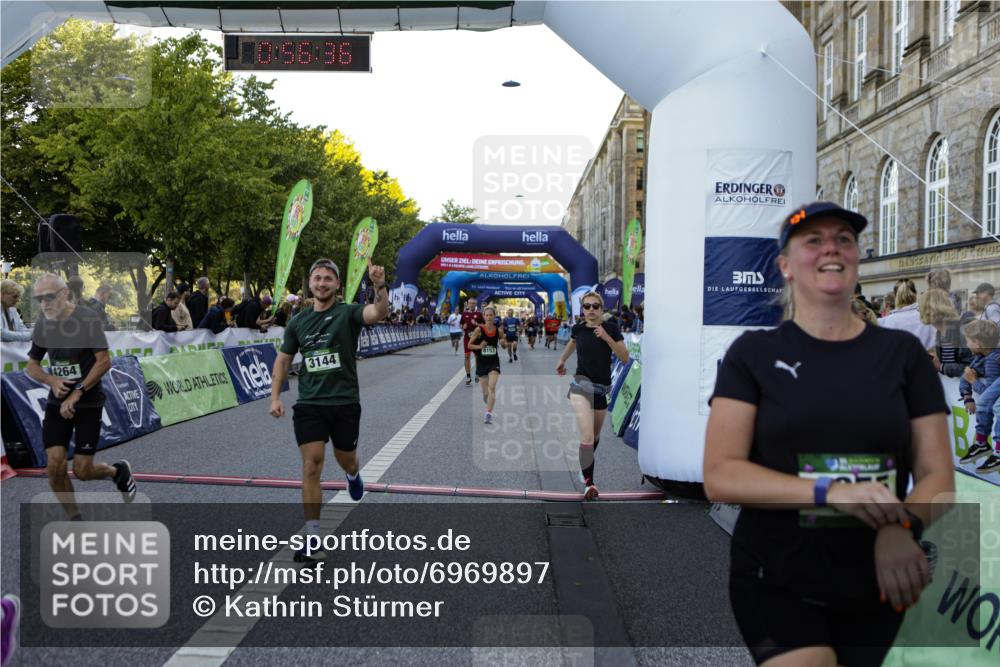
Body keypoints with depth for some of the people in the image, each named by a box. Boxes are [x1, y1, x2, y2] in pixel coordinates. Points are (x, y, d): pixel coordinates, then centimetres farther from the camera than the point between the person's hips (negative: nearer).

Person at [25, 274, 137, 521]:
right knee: (55, 466, -7)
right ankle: (75, 520, 13)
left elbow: (104, 361, -13)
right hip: (57, 403, 4)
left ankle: (119, 471, 29)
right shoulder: (43, 324, 3)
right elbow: (31, 366, 12)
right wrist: (52, 380, -8)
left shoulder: (88, 318, -12)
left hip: (88, 403, -4)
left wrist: (77, 393, -18)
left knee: (82, 471, -4)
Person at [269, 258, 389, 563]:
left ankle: (353, 475, 57)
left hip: (345, 403, -2)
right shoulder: (298, 321, 6)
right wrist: (275, 397, 6)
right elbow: (283, 359, 16)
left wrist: (380, 286, -47)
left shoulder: (348, 313, -6)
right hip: (309, 404, 2)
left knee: (346, 461, 16)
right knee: (311, 466, -8)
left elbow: (379, 313, -27)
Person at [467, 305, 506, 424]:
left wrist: (503, 343, -12)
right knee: (485, 391, 11)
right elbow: (469, 345, -3)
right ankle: (489, 407, 46)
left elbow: (505, 345, 11)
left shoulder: (498, 331, -2)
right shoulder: (479, 330, -8)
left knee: (492, 387, -18)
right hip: (481, 362, 0)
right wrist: (479, 346, -21)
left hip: (494, 362, 0)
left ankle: (489, 414, -16)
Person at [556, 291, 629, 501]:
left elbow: (625, 358, -8)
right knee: (587, 435, -19)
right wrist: (562, 361, 33)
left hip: (602, 388, 2)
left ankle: (586, 467, 47)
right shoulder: (578, 329, 0)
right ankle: (589, 482, -16)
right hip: (581, 384, -2)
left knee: (595, 435, 20)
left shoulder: (611, 327, -4)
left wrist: (606, 337, -17)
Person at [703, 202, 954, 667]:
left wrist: (900, 527, -21)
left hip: (878, 588, 3)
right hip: (777, 588, -3)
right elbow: (720, 477, -11)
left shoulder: (903, 352, 4)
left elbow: (937, 475, 1)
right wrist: (831, 493, -24)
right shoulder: (753, 354, -3)